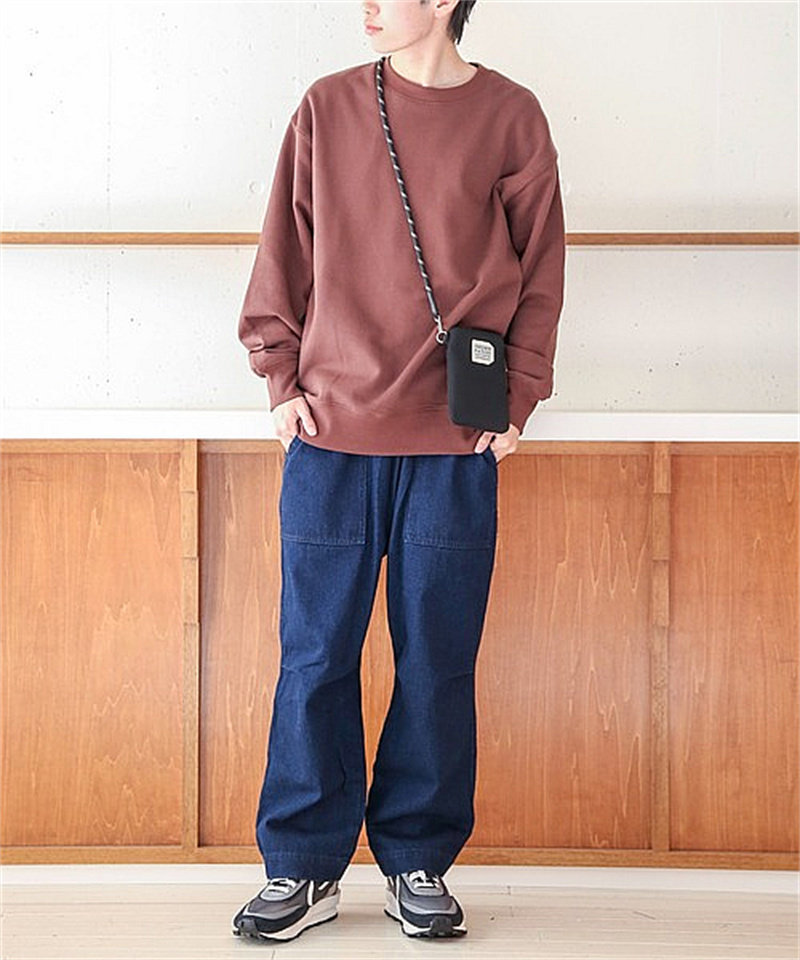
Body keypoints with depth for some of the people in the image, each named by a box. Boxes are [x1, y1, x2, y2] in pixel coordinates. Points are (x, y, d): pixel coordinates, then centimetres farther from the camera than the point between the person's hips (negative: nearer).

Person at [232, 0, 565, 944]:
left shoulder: (511, 116, 4)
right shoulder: (327, 108, 7)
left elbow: (541, 267, 7)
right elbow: (285, 252, 10)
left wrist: (515, 397, 1)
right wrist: (281, 376, 3)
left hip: (456, 440, -1)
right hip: (331, 429, 1)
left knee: (438, 657, 5)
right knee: (316, 654, 3)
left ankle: (417, 864, 20)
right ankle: (305, 869, 16)